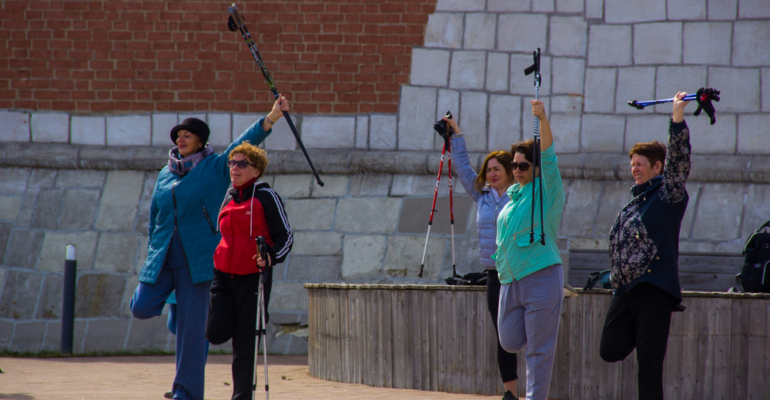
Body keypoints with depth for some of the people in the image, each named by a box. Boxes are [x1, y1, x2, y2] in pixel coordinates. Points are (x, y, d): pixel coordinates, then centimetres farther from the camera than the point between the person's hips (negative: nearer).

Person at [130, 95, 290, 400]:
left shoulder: (214, 168, 1)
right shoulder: (165, 175, 13)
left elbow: (245, 143, -7)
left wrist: (272, 117, -18)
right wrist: (153, 254, 19)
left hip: (196, 258, -4)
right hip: (163, 257, 4)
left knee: (191, 326, -5)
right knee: (142, 308, -7)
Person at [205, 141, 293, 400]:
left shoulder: (265, 197, -4)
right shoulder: (229, 199, 14)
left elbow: (285, 236, -6)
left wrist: (272, 256, -23)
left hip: (253, 276, -5)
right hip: (224, 275, 5)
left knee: (245, 345, -4)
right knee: (216, 333, -9)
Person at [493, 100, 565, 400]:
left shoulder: (547, 190, -4)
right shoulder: (513, 194, 16)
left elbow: (548, 156, -20)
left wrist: (543, 120, -32)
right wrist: (501, 262, 21)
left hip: (540, 277, -7)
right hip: (510, 280, 7)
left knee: (539, 349, -4)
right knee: (510, 342, 7)